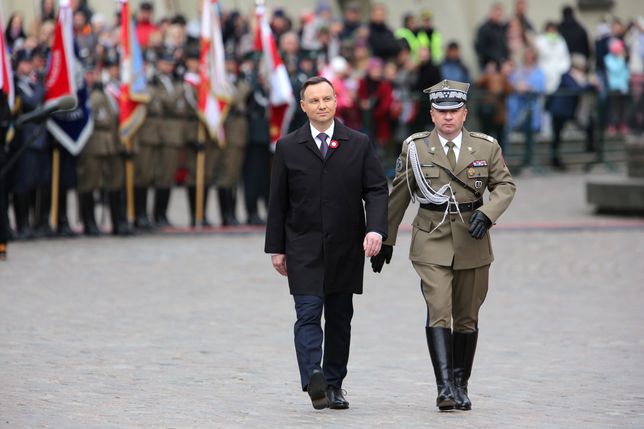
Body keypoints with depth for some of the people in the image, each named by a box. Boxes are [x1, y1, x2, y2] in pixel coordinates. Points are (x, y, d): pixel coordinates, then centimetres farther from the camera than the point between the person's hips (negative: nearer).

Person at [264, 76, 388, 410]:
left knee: (339, 318, 8)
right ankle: (313, 379, -29)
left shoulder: (359, 144, 4)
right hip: (303, 248, -2)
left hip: (346, 248, 2)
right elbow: (278, 201, 6)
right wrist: (276, 248, 3)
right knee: (308, 313, -14)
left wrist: (376, 229, -16)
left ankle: (334, 385, 16)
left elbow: (377, 190, 1)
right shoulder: (288, 147, 4)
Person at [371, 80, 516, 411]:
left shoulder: (486, 147, 3)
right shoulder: (414, 148, 2)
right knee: (438, 312, -16)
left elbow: (505, 185, 7)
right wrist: (385, 240, 12)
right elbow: (398, 197, 9)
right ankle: (444, 387, -22)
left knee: (467, 318, 9)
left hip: (472, 243, 2)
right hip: (431, 243, -2)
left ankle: (461, 386, 21)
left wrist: (487, 212, -13)